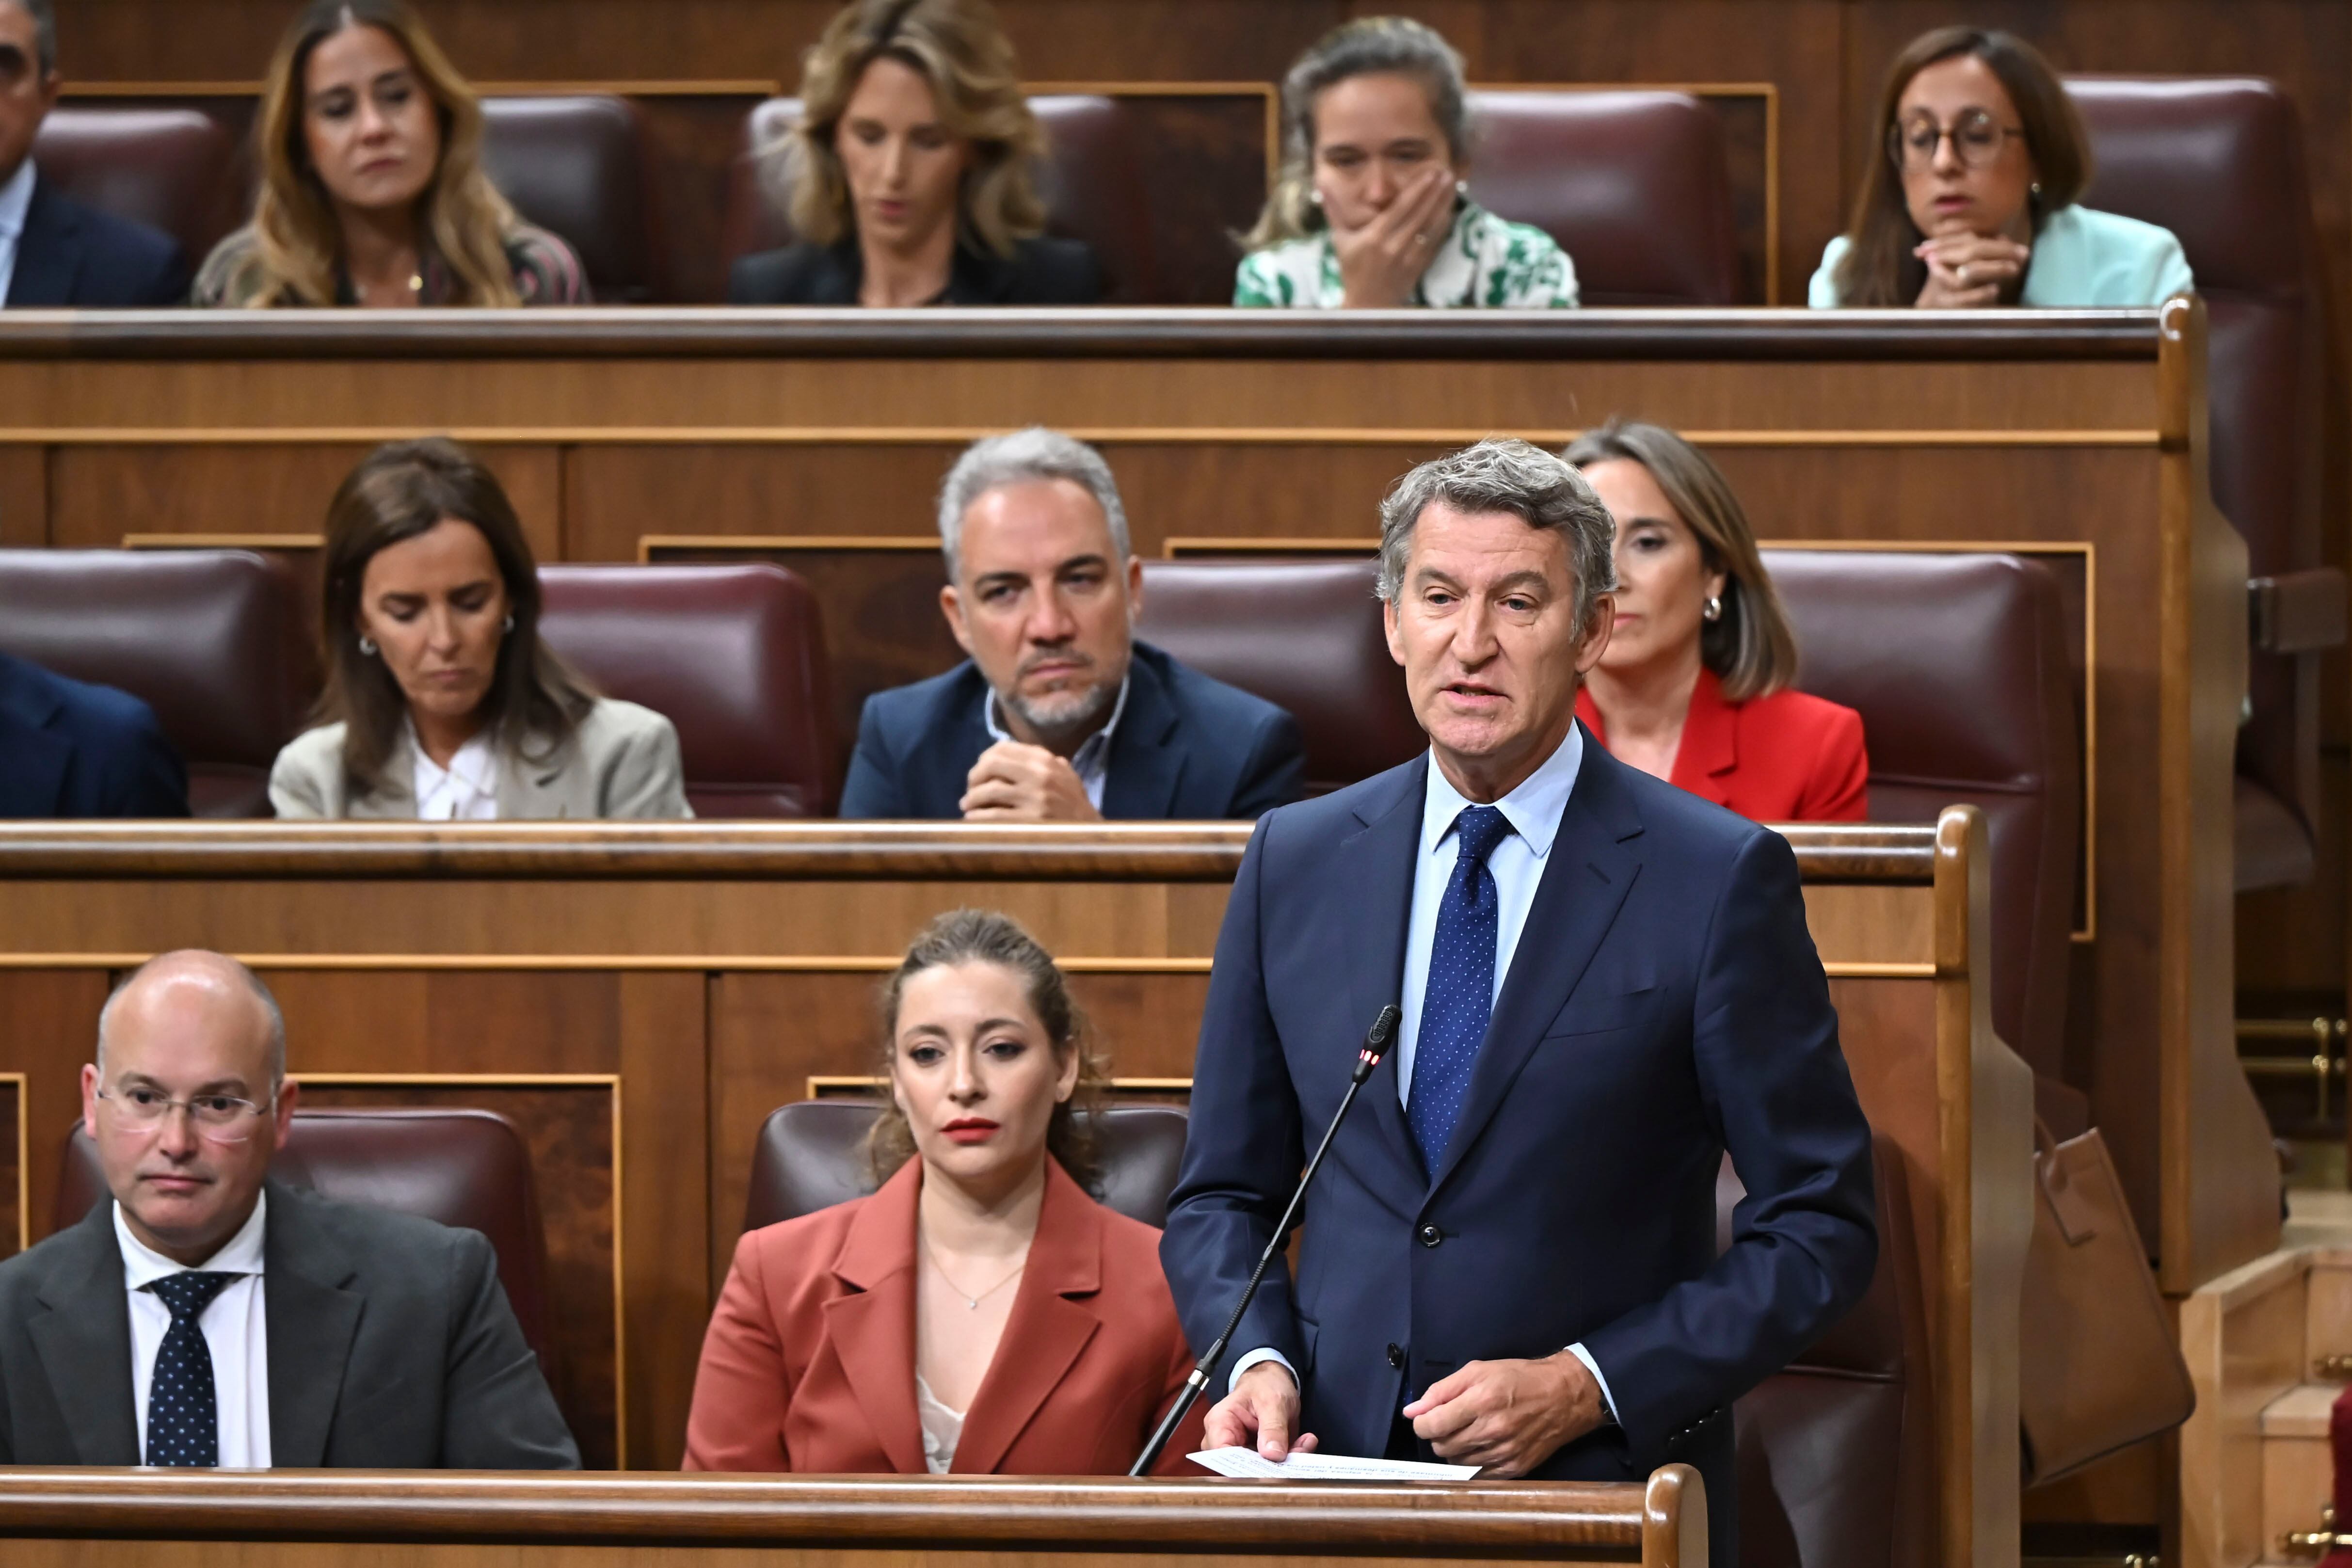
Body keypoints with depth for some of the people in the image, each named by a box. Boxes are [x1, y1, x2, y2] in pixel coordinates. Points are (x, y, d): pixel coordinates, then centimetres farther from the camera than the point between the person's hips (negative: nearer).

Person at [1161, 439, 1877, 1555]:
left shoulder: (1720, 879, 0)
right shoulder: (1295, 863, 12)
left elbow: (1820, 1226, 0)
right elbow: (1222, 1194, 19)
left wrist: (1587, 1387, -10)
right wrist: (1259, 1359, -1)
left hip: (1600, 1499, -3)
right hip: (1339, 1479, 3)